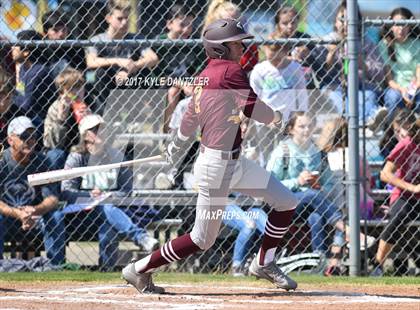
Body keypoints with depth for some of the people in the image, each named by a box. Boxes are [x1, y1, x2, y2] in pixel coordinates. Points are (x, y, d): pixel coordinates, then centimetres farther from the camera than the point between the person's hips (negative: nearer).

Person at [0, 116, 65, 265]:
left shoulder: (40, 162, -3)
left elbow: (53, 199, -11)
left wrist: (35, 210, -33)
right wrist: (18, 214, -39)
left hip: (33, 218, 3)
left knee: (56, 217, -24)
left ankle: (55, 267, -21)